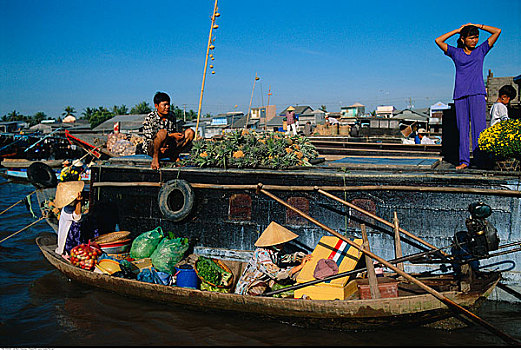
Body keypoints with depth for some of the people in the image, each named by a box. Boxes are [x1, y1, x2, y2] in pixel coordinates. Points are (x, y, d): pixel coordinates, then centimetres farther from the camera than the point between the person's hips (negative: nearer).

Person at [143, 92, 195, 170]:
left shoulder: (172, 116, 5)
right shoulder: (149, 118, -11)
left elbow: (175, 133, 8)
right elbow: (150, 138, -17)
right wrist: (171, 135, -22)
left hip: (168, 147, 6)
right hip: (151, 148, -5)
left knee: (190, 132, -7)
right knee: (162, 132, -39)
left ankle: (174, 156, -3)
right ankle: (155, 157, -17)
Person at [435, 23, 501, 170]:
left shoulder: (481, 50, 15)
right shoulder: (455, 53, 13)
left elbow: (497, 31, 15)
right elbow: (438, 41, 8)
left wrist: (478, 26, 15)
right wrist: (457, 30, 11)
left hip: (477, 93, 0)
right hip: (460, 94, 1)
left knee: (479, 126, -8)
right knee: (462, 127, -1)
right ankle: (464, 160, 1)